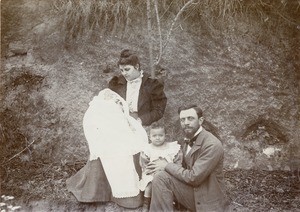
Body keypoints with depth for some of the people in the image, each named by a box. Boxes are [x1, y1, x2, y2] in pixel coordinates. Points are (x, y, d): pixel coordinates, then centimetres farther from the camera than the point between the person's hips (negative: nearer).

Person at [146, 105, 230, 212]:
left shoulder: (212, 145, -19)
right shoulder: (189, 141, 7)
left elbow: (193, 178, -21)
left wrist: (167, 166, -12)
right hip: (191, 189, 6)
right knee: (160, 177, -15)